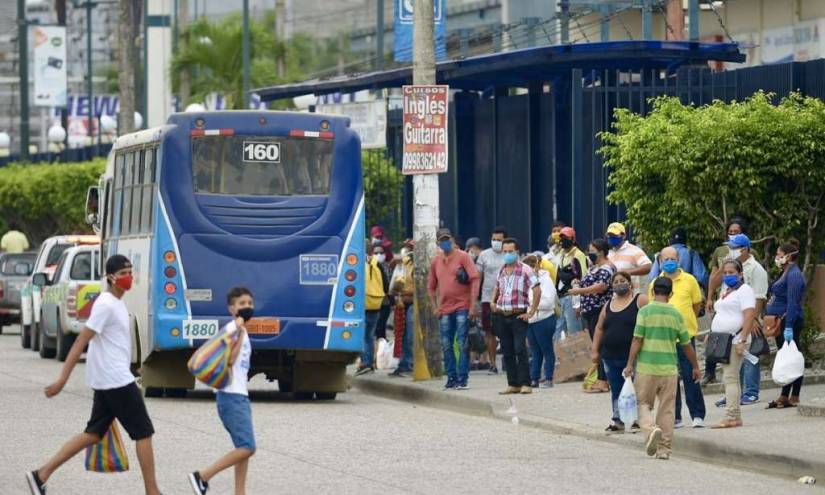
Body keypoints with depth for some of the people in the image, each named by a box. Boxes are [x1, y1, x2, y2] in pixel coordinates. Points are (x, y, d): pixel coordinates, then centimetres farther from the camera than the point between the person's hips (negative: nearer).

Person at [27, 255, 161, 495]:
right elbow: (80, 342, -19)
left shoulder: (116, 304, 15)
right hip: (117, 381, -10)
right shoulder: (106, 305, -15)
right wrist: (62, 380, -22)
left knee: (94, 433, 10)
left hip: (106, 382, 10)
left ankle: (42, 474, 7)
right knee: (144, 432, -2)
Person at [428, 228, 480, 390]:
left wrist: (473, 305, -15)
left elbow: (475, 279, -9)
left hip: (462, 308, -5)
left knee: (462, 344, -6)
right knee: (446, 345, 6)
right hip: (444, 310, 5)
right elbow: (431, 287, 20)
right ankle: (451, 378, 13)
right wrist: (435, 307, 9)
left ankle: (462, 379, -4)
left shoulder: (463, 257, -3)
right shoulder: (436, 262, 11)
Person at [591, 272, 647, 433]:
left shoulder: (641, 301, -3)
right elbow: (599, 328, 18)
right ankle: (618, 421, 9)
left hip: (633, 356, -5)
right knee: (616, 390, 6)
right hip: (611, 357, 5)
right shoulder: (608, 306, 15)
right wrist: (595, 350, 11)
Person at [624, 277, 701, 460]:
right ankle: (664, 448, 6)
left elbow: (637, 340, -9)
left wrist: (630, 364, -3)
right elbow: (687, 345, 10)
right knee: (666, 409, 8)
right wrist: (695, 367, 22)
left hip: (646, 368, -2)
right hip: (669, 369, 2)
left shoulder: (645, 311, -4)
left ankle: (651, 429, -19)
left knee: (644, 404, 9)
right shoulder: (676, 314, 4)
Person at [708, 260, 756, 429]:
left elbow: (749, 316, -17)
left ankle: (731, 417, -18)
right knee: (730, 378, 9)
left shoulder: (744, 290, -7)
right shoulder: (726, 292, 22)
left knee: (730, 377, -14)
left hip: (735, 340, -10)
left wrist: (742, 340, -23)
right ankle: (735, 417, 10)